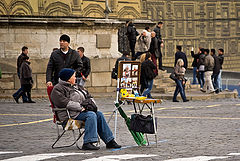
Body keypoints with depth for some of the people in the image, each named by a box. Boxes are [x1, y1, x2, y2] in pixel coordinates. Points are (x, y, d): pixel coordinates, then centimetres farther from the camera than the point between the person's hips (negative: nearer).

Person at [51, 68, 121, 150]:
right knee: (91, 115, -28)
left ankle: (109, 141, -13)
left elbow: (88, 96, 28)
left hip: (82, 110, 8)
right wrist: (80, 107, -21)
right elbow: (64, 102, -19)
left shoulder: (76, 87, 25)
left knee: (99, 114, -12)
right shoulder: (57, 89, -4)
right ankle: (87, 143, -38)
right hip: (71, 114, -8)